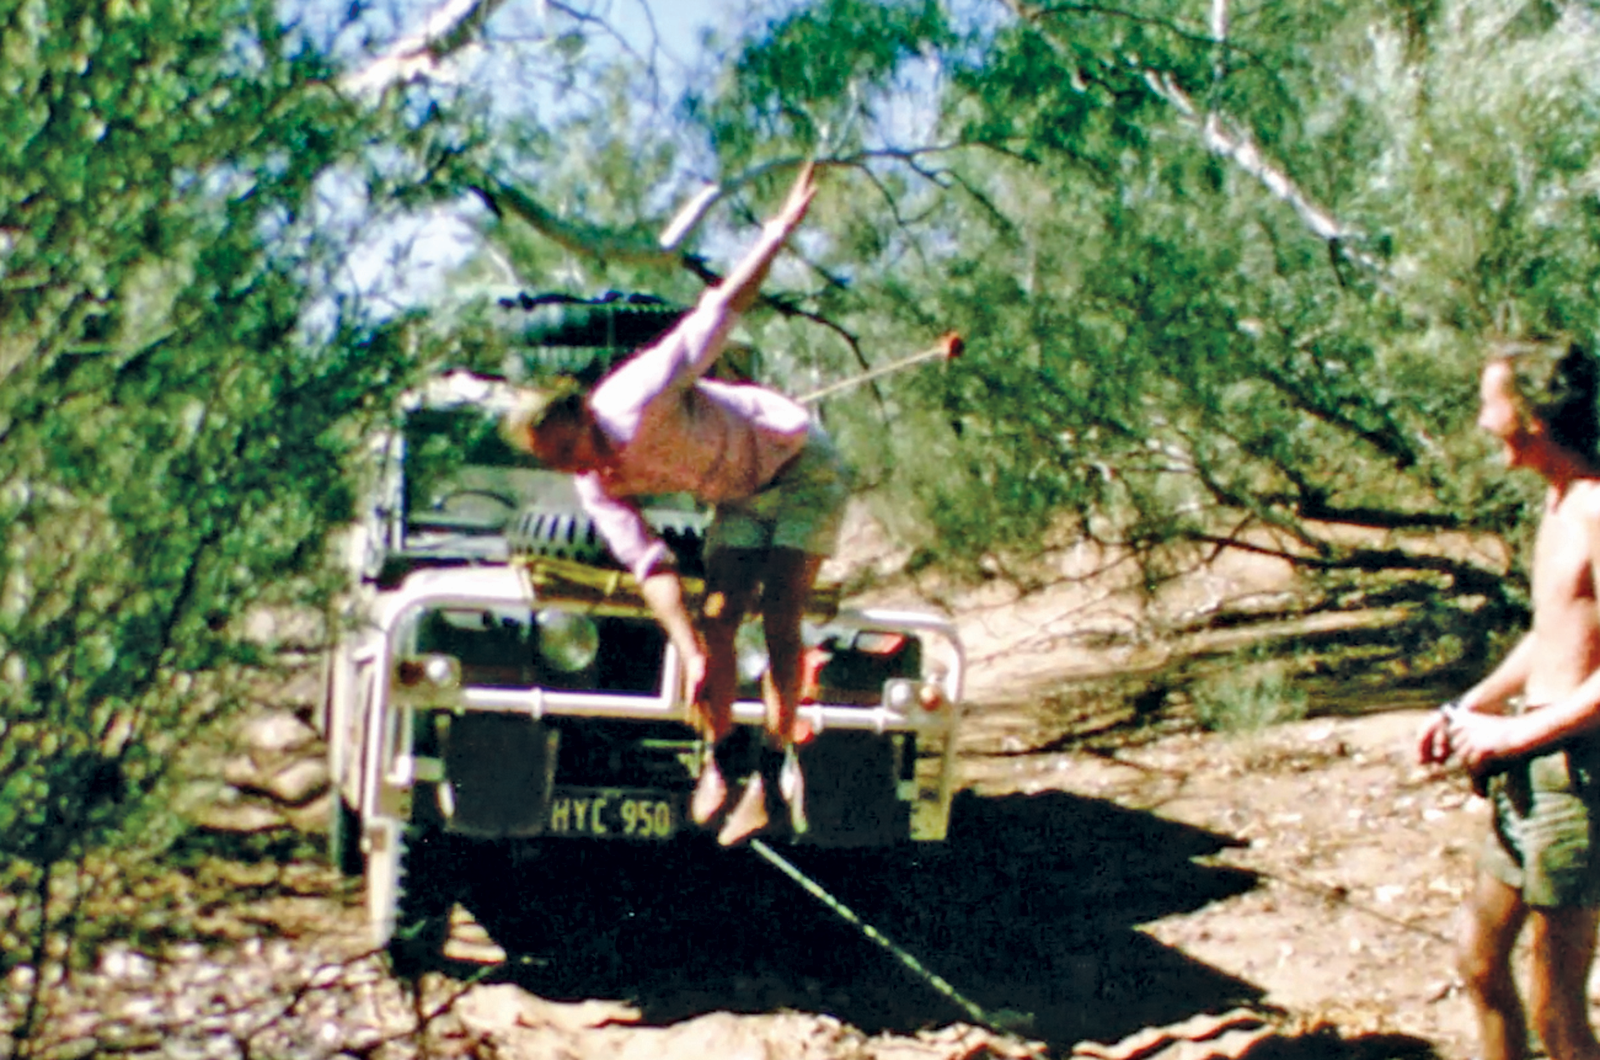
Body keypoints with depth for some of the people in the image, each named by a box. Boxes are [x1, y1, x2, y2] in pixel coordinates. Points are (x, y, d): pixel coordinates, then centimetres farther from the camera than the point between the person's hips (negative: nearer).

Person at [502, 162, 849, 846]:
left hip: (800, 465, -5)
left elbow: (725, 306, -25)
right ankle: (720, 754, 8)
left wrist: (787, 221, -22)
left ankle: (773, 767, -10)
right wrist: (690, 654, -31)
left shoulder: (641, 398, -31)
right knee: (716, 620, -7)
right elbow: (649, 565, -20)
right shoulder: (598, 489, -13)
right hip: (739, 496, 5)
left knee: (778, 620, -14)